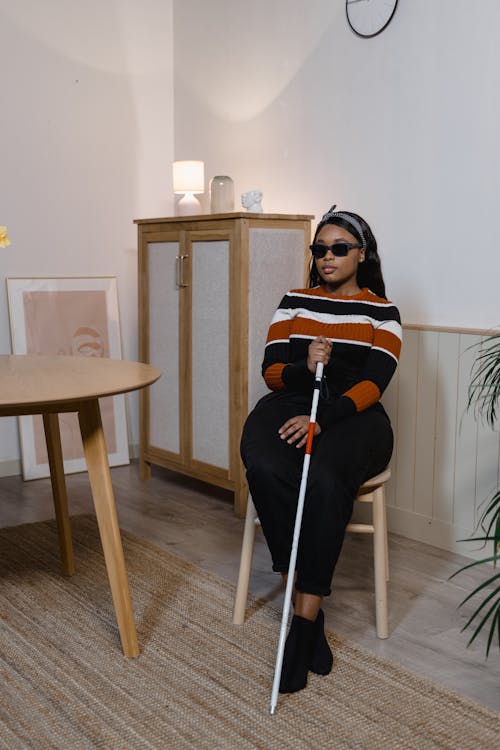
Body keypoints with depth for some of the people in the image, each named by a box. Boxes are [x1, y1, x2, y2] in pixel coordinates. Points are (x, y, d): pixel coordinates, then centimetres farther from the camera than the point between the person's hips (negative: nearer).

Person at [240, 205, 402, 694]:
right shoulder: (294, 302, 15)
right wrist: (303, 367, -16)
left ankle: (305, 615, -26)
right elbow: (271, 373, 7)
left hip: (352, 417, -2)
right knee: (265, 470, -33)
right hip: (289, 405, 2)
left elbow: (373, 383, -6)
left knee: (325, 478, -36)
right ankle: (303, 597, -22)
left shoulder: (382, 312, 7)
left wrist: (321, 418, -22)